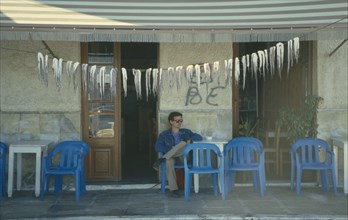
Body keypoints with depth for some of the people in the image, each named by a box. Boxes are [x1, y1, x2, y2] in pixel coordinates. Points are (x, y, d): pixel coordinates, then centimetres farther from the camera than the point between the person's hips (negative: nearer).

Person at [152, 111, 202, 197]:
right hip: (171, 157, -1)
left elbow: (199, 137, 10)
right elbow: (157, 147, -3)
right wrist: (171, 149, -15)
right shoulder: (164, 134, 10)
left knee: (183, 143, -30)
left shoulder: (186, 132, 17)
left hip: (183, 158, 1)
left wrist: (190, 140, -10)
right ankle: (173, 189, -40)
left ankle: (161, 160, -31)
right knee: (169, 161, -40)